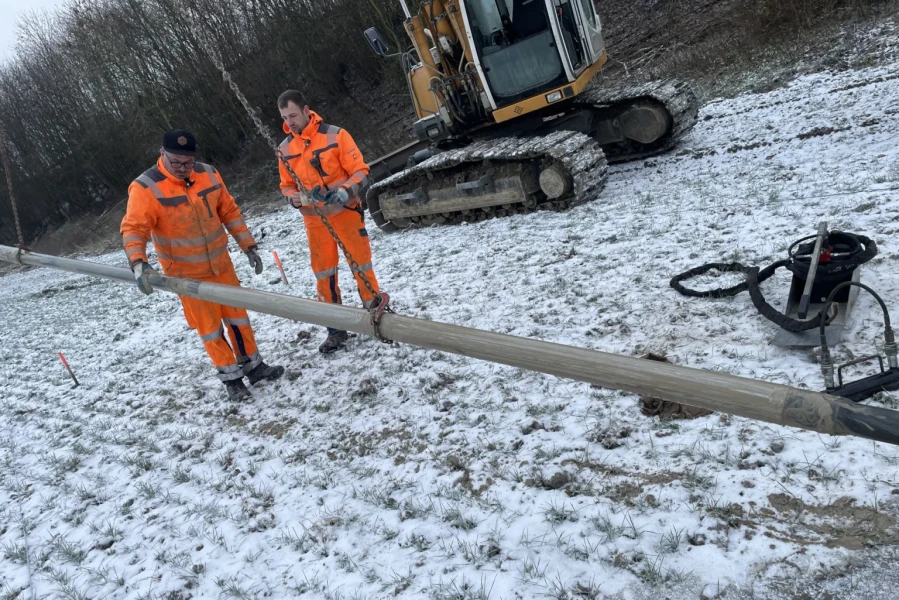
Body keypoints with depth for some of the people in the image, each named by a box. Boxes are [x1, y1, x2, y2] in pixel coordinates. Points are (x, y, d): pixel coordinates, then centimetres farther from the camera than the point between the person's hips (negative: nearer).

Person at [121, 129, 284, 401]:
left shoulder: (209, 174, -5)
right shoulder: (146, 187, -18)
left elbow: (229, 211, 4)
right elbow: (133, 228, -23)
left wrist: (249, 246, 3)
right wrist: (139, 263, -39)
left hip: (221, 263, 4)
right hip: (186, 273, -4)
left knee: (237, 315, 14)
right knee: (209, 326, 5)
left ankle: (253, 365, 30)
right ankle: (231, 377, 20)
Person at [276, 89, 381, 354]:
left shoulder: (335, 135, -11)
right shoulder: (285, 148, 2)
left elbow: (360, 171, -11)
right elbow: (287, 185, 9)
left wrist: (345, 191, -28)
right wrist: (293, 197, -13)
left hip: (346, 212, -4)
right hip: (314, 220, 4)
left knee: (361, 266, 3)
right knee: (323, 273, 7)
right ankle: (336, 330, 18)